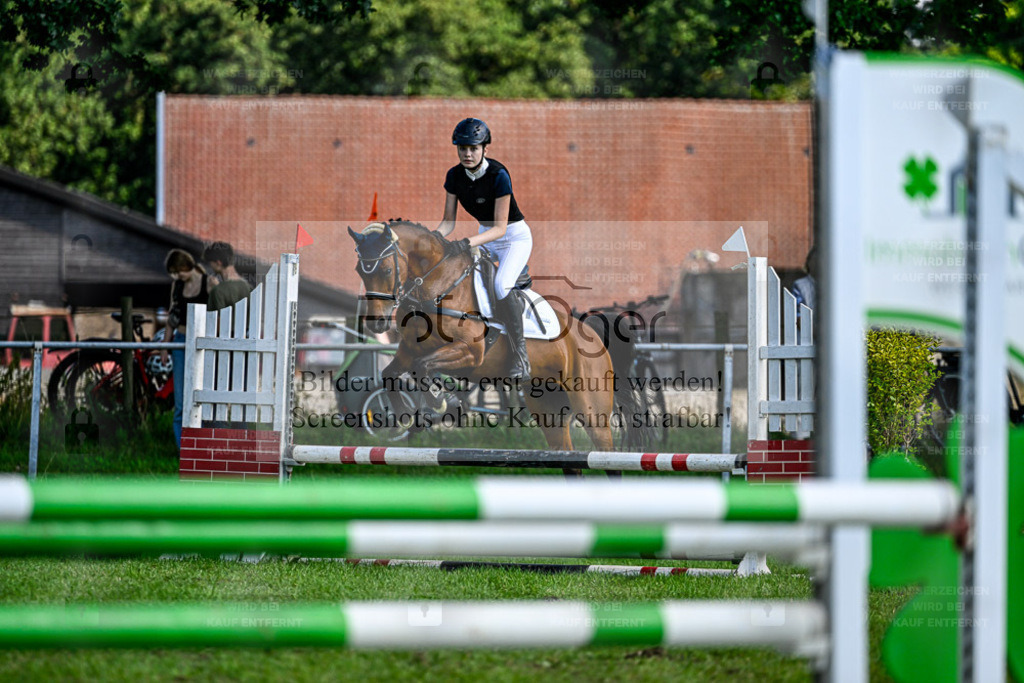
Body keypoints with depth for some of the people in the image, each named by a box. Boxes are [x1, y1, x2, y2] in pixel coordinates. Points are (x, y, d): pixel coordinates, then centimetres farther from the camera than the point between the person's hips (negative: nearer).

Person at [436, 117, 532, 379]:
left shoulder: (498, 175, -26)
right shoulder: (455, 175, -8)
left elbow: (500, 227, -28)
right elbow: (449, 220, -4)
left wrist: (469, 242, -41)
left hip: (515, 236, -7)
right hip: (485, 235, 7)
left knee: (502, 285, -32)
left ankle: (521, 356, -26)